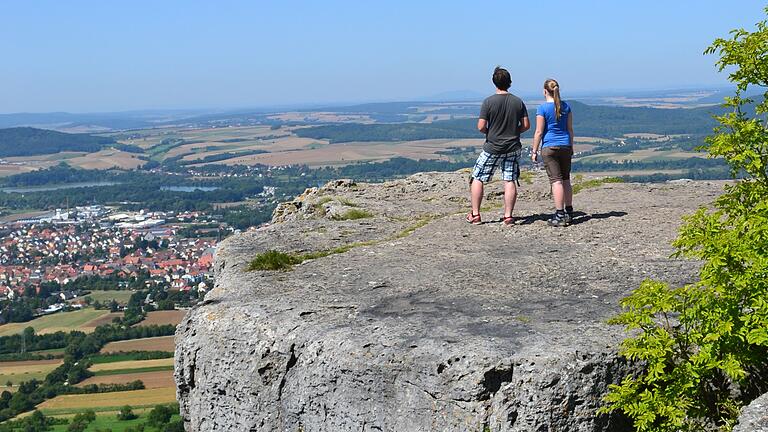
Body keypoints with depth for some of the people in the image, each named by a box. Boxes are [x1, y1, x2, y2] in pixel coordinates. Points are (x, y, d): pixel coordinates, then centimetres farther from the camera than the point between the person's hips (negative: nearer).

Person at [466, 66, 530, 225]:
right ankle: (508, 216, 4)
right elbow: (526, 125, 1)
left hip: (492, 148, -3)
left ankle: (475, 214, 11)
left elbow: (481, 127, -13)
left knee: (477, 179, 9)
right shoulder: (518, 102, -1)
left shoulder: (489, 101, -12)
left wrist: (490, 132, 8)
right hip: (513, 148, 3)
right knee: (510, 181, 5)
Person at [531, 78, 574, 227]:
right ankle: (569, 212, 20)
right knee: (566, 179, 14)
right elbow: (570, 129, 10)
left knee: (556, 180, -6)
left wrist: (534, 151, -3)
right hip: (565, 146, 5)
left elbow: (539, 132, -9)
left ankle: (560, 215, -8)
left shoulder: (542, 108, -8)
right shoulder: (566, 106, 7)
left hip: (549, 147, -5)